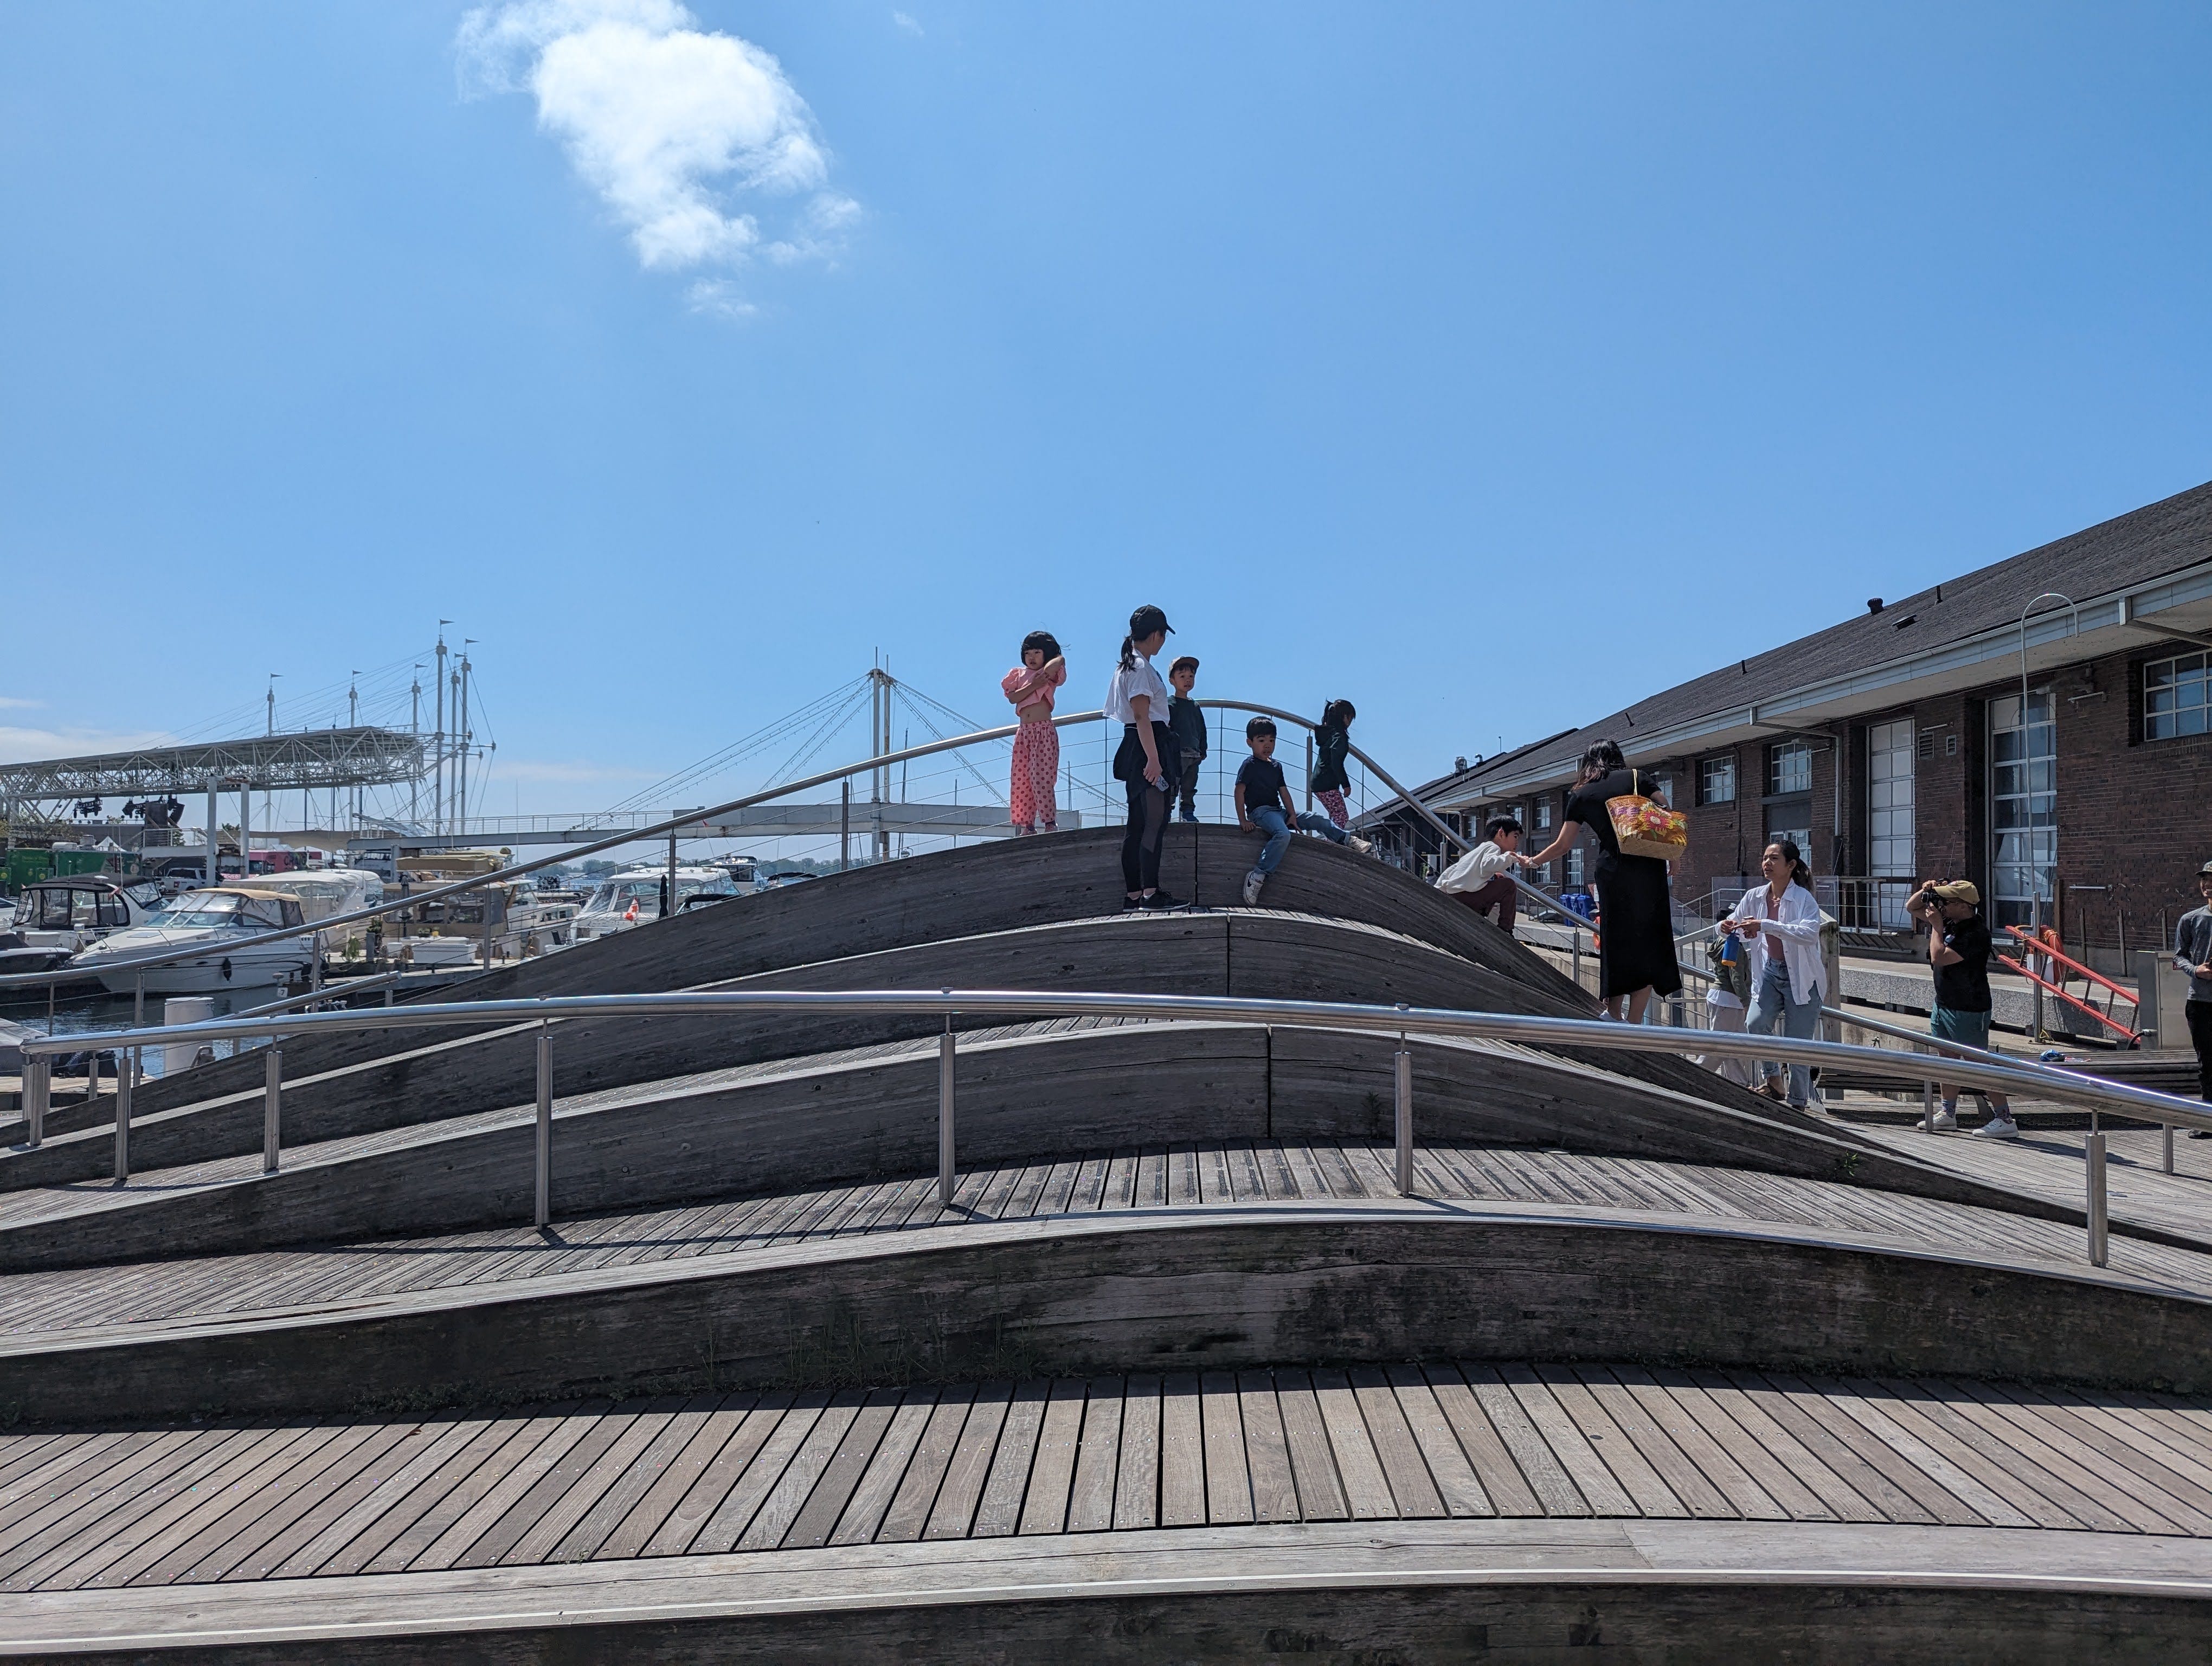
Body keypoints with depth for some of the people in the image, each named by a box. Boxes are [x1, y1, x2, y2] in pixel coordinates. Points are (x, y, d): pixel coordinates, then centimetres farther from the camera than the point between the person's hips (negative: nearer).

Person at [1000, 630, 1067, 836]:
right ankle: (1028, 826, 5)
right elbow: (1013, 698, -3)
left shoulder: (1049, 675, 4)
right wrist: (1033, 685, -13)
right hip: (1024, 732, 5)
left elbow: (1060, 660, -18)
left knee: (1041, 777, -13)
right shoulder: (1019, 674, 14)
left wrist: (1044, 673, -13)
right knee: (1021, 780, 2)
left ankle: (1050, 823, -10)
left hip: (1044, 732, -5)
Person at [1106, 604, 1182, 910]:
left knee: (1138, 824, 9)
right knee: (1155, 822, -11)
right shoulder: (1141, 668, -12)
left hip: (1134, 748, 10)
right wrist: (1154, 759, -25)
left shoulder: (1127, 665, 19)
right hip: (1148, 747, -10)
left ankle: (1134, 895, 10)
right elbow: (1142, 716, -20)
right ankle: (1150, 893, -13)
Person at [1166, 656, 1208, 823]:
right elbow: (1164, 727, -12)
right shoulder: (1170, 704, -4)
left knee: (1190, 787, 11)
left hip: (1194, 754, 7)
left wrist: (1203, 750, 18)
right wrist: (1173, 742, -19)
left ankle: (1188, 812, 17)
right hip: (1177, 753, -7)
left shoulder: (1195, 706, 18)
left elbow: (1202, 729, 22)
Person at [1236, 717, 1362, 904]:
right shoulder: (1249, 765, -6)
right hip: (1260, 811, -8)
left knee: (1318, 820, 3)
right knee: (1283, 834, -37)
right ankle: (1258, 876, -41)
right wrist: (1243, 820, -20)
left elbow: (1284, 792, 14)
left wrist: (1292, 815, 1)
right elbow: (1240, 791, -14)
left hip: (1278, 811, 8)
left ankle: (1348, 840, 18)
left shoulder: (1276, 766, 17)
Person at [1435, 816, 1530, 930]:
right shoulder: (1493, 847, -1)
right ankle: (1505, 929, -11)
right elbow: (1487, 865, -25)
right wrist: (1510, 857, -20)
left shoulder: (1478, 850, 26)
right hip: (1463, 896, -10)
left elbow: (1450, 871, 25)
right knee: (1508, 885, -10)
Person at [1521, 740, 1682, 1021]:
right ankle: (1634, 1023, 0)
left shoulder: (1581, 795, 10)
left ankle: (1613, 1015, 17)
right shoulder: (1635, 778, 9)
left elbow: (1561, 846, 12)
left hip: (1612, 874, 1)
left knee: (1615, 944, 14)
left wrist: (1533, 861, 27)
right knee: (1647, 946, 3)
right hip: (1649, 869, -1)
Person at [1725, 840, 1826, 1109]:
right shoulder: (1754, 897, 1)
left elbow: (1810, 933, -32)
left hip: (1801, 978, -4)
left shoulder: (1803, 899, -14)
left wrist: (1765, 925, -37)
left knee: (1797, 1044, 1)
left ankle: (1798, 1102, 16)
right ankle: (1774, 1081, 3)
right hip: (1769, 973, 4)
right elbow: (1737, 928, 14)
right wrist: (1729, 927, -11)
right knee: (1755, 1024, -17)